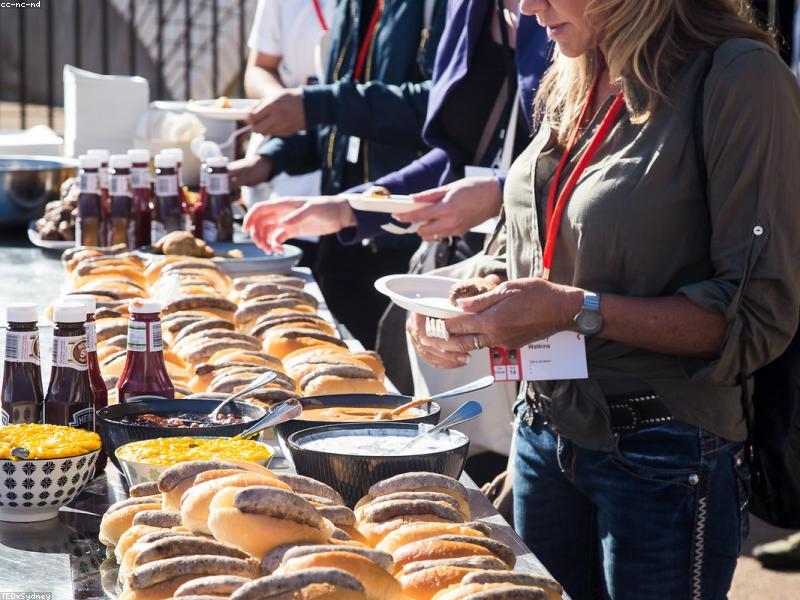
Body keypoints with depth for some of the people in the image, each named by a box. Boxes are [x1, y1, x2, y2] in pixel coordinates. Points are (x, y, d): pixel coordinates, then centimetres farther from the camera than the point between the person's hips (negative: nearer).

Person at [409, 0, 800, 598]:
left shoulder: (739, 78, -16)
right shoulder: (568, 88, 6)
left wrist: (578, 311, -23)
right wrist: (475, 308, -2)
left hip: (665, 456, -6)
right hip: (546, 434, 7)